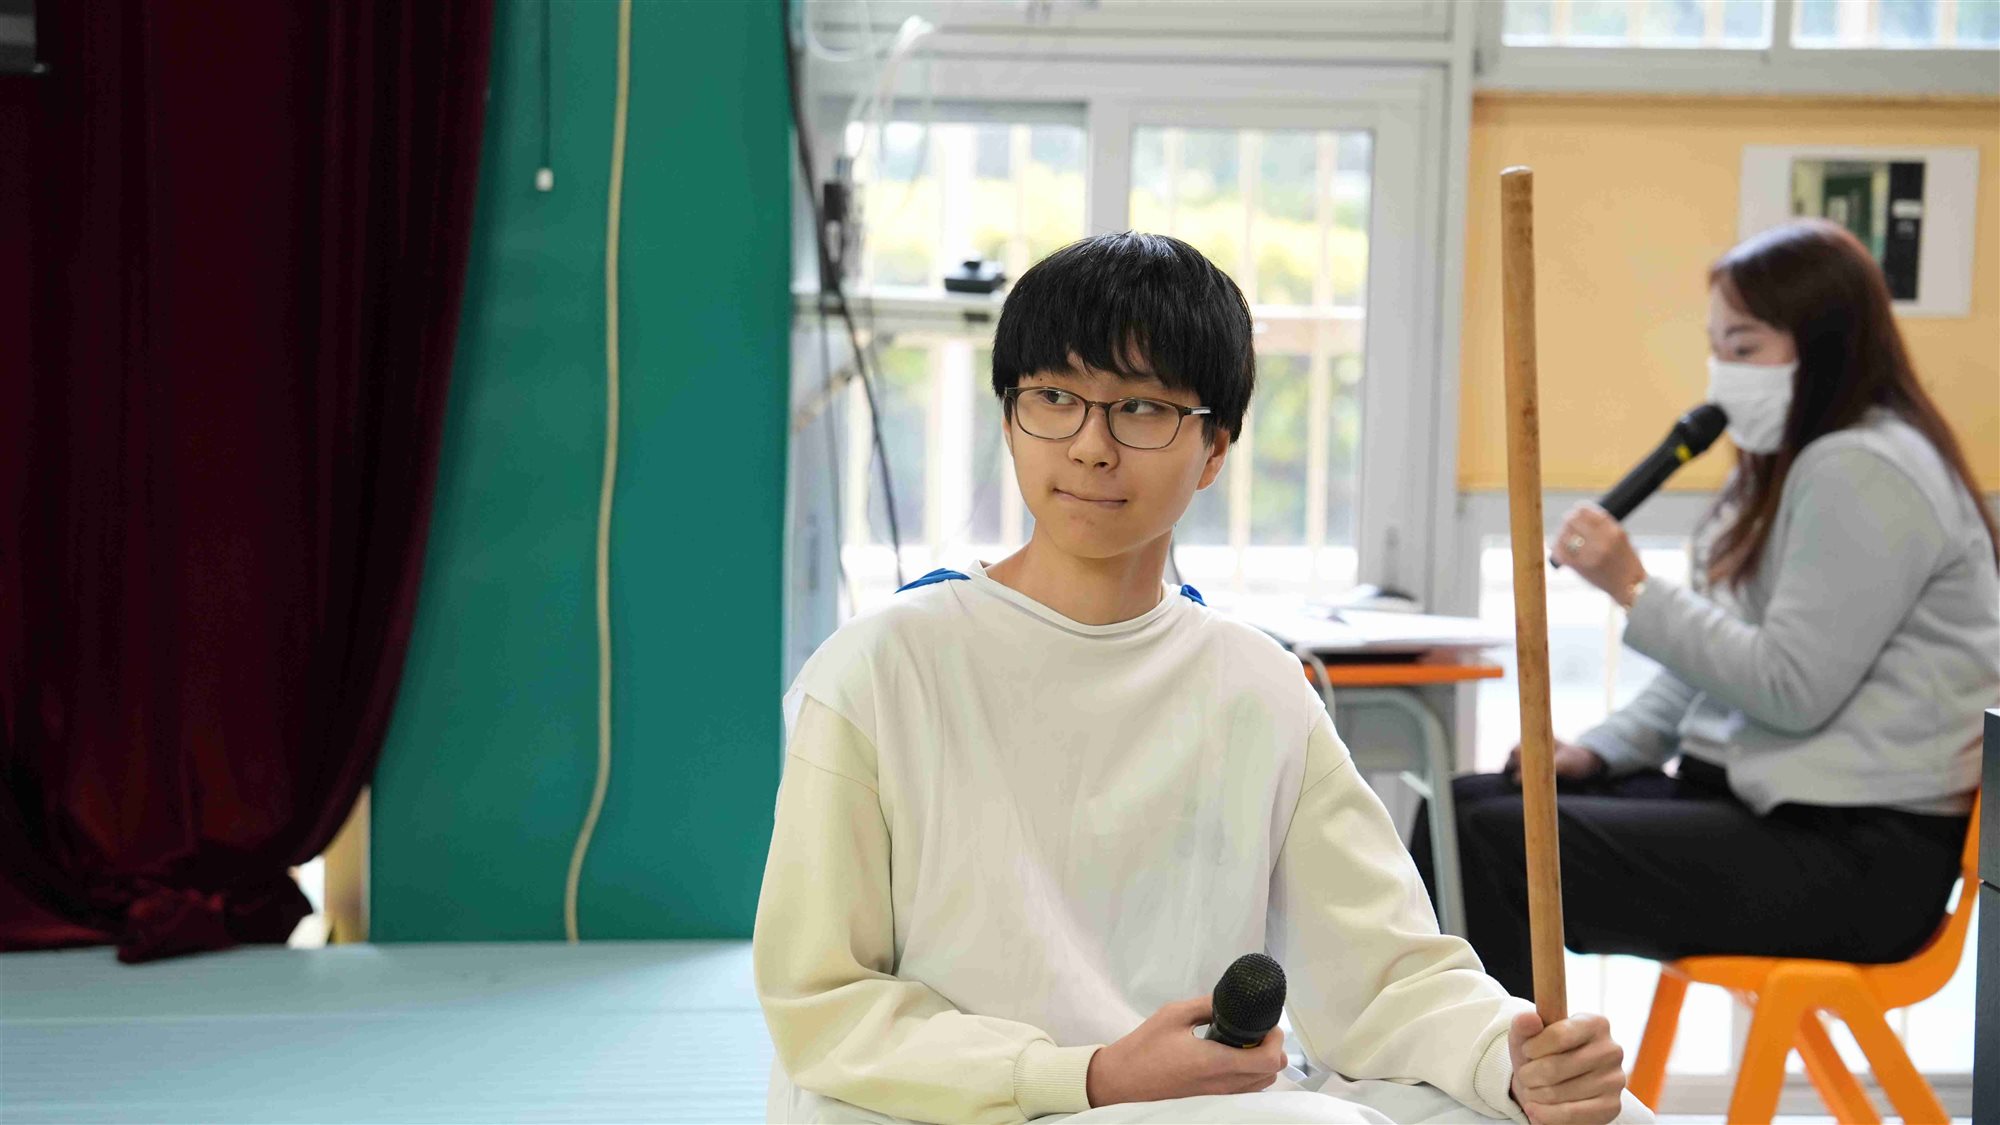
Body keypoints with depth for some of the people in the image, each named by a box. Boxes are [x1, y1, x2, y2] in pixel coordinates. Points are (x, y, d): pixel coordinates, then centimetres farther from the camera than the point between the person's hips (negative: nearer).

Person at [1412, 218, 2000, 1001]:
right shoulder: (1791, 467, 19)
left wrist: (1635, 590, -15)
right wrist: (1598, 752, 7)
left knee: (1495, 848, -21)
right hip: (1754, 797, 11)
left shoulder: (1864, 474, -14)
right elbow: (1715, 664, 20)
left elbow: (1792, 688, -20)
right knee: (1465, 806, 1)